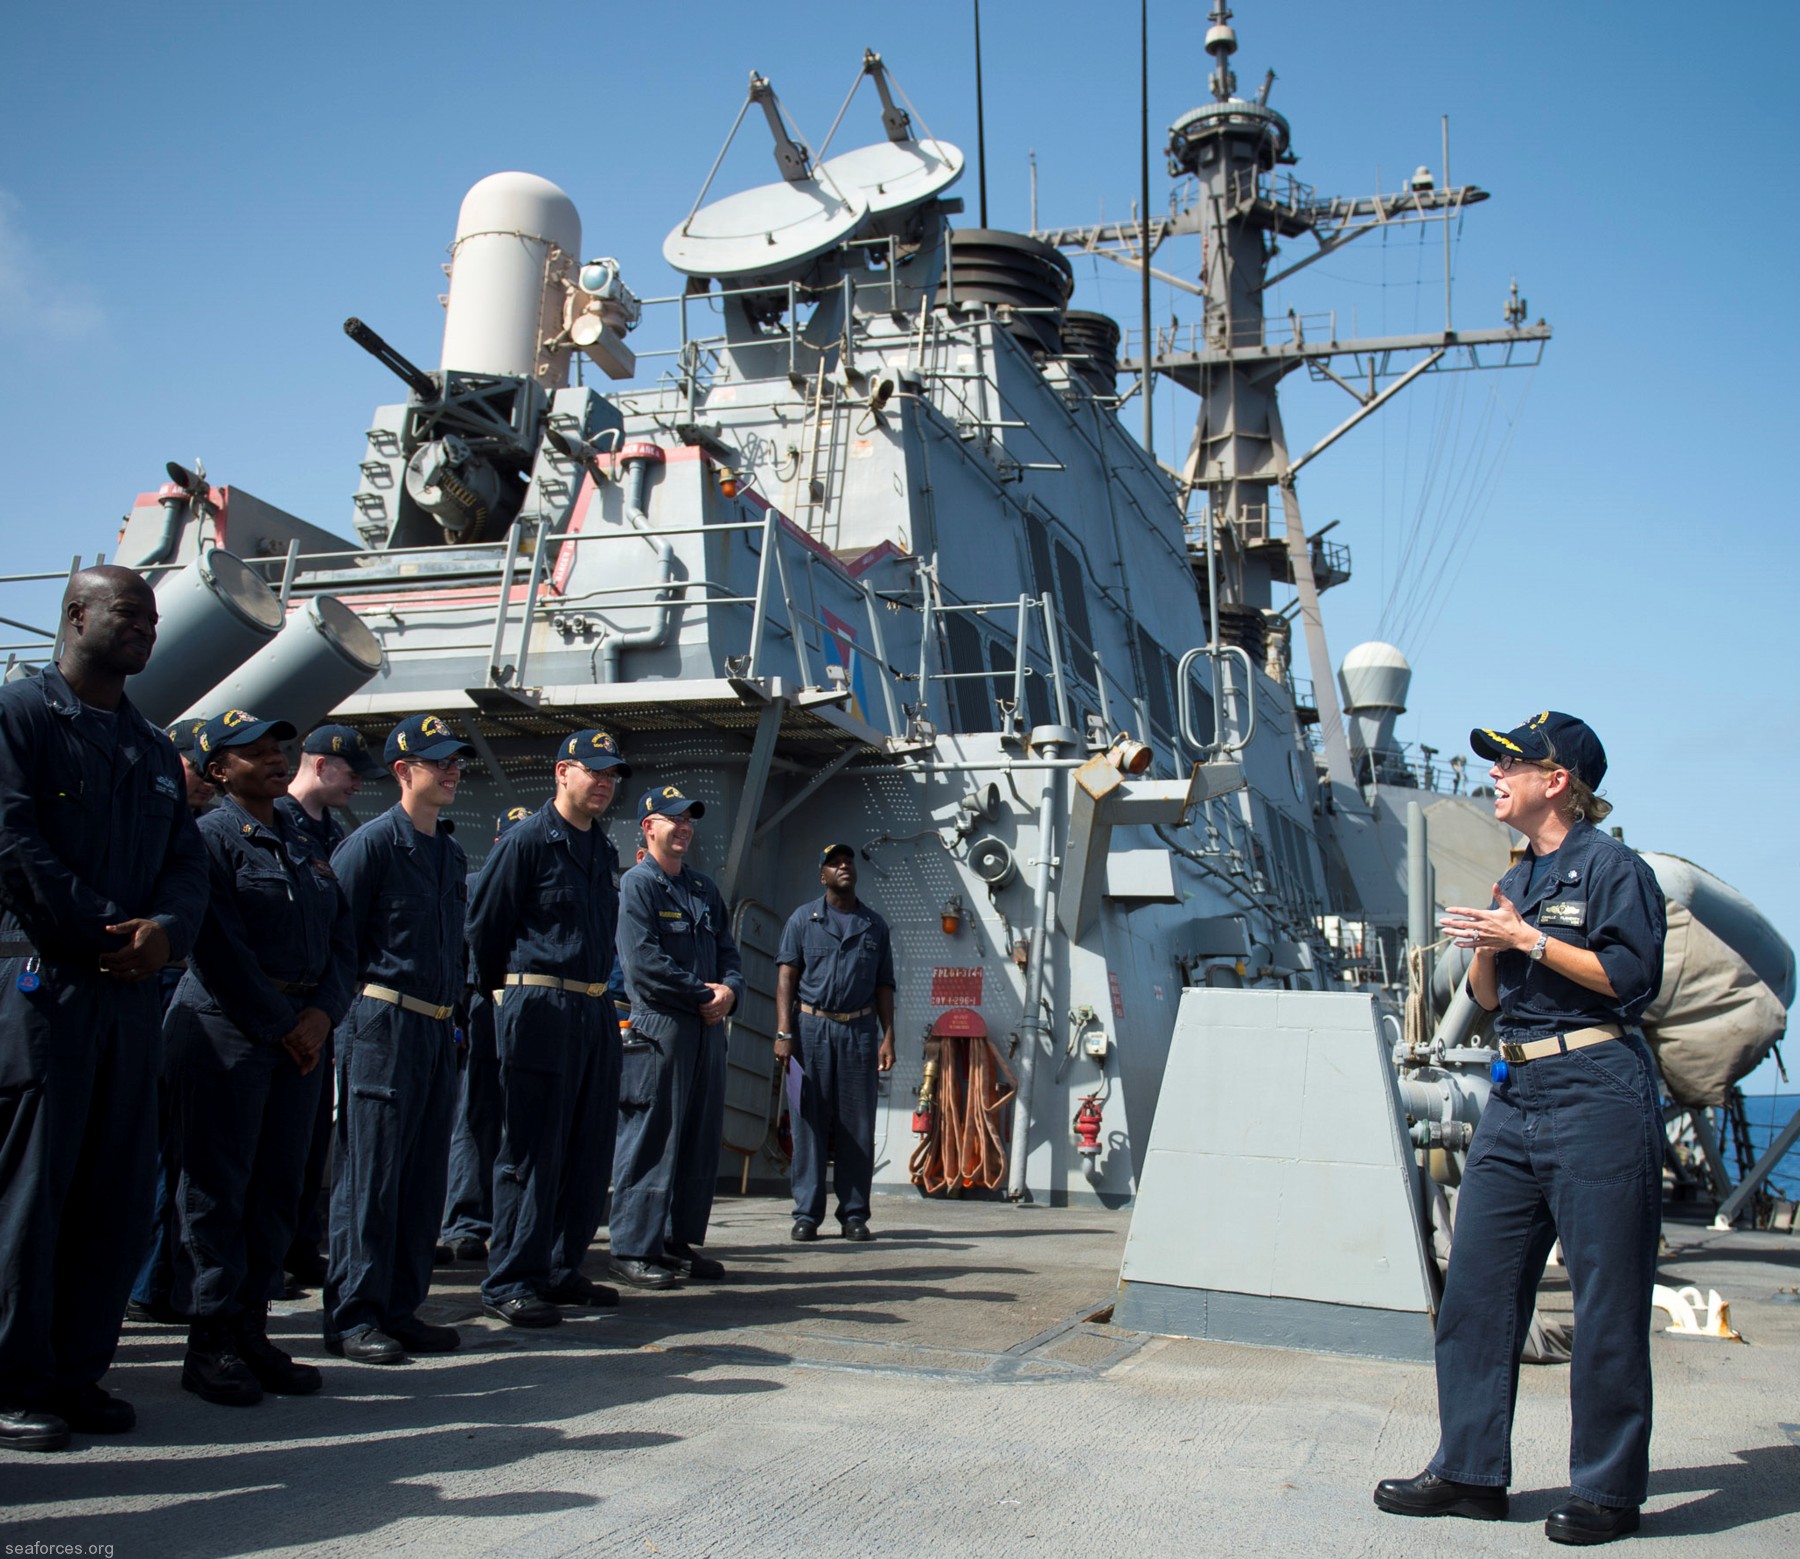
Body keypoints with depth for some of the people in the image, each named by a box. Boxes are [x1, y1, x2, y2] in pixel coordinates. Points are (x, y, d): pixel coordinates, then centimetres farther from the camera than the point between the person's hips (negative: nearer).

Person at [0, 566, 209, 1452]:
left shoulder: (153, 747, 20)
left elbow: (186, 862, 14)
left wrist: (166, 930, -7)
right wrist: (107, 934, -11)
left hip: (131, 989, 7)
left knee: (118, 1193, 7)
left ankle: (76, 1371, 17)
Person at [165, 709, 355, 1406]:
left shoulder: (304, 845, 18)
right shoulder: (210, 837, -4)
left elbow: (340, 936, 13)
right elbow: (221, 948, -12)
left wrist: (322, 1014, -3)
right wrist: (281, 1026, -11)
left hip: (302, 1030, 7)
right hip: (225, 1028, -7)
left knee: (278, 1187, 7)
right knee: (216, 1187, -3)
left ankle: (251, 1330, 16)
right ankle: (209, 1343, 5)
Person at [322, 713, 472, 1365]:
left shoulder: (452, 852, 17)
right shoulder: (371, 843, -6)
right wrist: (359, 1004, -9)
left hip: (439, 1029, 8)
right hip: (383, 1023, -8)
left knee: (424, 1176, 9)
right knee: (370, 1174, -4)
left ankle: (400, 1309, 18)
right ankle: (352, 1317, 3)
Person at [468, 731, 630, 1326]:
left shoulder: (604, 851, 16)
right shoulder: (526, 841, -7)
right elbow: (482, 924, -4)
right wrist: (501, 991, 5)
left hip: (596, 1010, 8)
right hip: (540, 1009, -8)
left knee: (589, 1150, 11)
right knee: (532, 1152, -4)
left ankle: (561, 1270, 21)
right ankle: (508, 1282, 4)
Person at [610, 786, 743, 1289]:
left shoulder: (703, 888, 19)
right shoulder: (636, 884, -4)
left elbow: (728, 953, 17)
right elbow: (643, 963, -15)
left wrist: (729, 989, -4)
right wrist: (702, 995, -11)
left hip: (708, 1028, 8)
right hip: (659, 1028, -8)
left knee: (701, 1140, 10)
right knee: (650, 1141, -5)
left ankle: (680, 1242, 19)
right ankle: (634, 1249, 2)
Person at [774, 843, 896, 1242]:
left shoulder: (874, 925, 13)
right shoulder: (803, 919, 7)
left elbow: (884, 986, 13)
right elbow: (786, 976, 1)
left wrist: (887, 1037, 4)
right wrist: (783, 1032, -9)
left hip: (859, 1030, 2)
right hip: (812, 1028, -2)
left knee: (858, 1125, 1)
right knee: (809, 1122, -2)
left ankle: (854, 1214, 8)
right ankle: (806, 1213, 4)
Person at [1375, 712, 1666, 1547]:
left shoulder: (1610, 866, -5)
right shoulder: (1516, 880, 18)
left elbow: (1631, 975, -14)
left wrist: (1529, 941, -14)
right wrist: (1487, 946, 0)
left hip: (1595, 1099, -8)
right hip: (1515, 1096, 8)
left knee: (1607, 1300, 0)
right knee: (1475, 1285, 7)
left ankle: (1608, 1490, 12)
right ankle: (1469, 1470, 15)